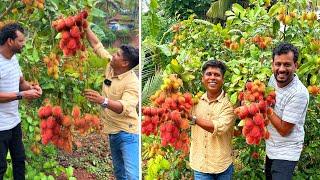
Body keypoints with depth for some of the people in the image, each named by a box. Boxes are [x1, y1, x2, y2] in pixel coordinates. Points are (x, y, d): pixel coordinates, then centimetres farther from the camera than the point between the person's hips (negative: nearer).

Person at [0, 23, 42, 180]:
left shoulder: (13, 58, 6)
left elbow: (21, 81, 17)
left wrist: (31, 87, -4)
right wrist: (22, 95, -23)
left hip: (15, 121, 9)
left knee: (20, 160, 20)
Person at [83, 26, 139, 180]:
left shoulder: (133, 83, -22)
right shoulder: (110, 66, 1)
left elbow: (124, 107, -38)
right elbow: (97, 45, 11)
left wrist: (103, 101, -52)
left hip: (128, 134, -9)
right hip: (113, 132, 9)